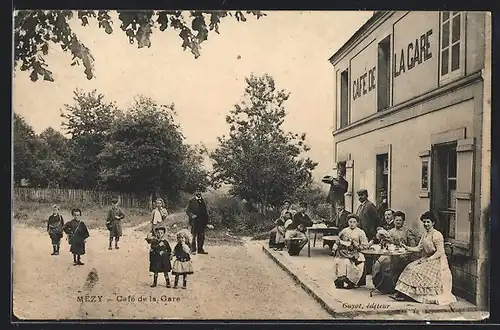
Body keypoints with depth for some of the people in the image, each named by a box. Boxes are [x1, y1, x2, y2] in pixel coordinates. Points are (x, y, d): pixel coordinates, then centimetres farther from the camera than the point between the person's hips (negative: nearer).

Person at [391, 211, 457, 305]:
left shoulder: (437, 235, -14)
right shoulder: (424, 234, 13)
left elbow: (440, 252, -18)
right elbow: (419, 248, 11)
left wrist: (427, 260, -21)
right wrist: (407, 247, -3)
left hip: (437, 261, -8)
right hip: (426, 259, 8)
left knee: (419, 271, -22)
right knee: (410, 268, -8)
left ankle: (409, 295, -16)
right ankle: (402, 293, -14)